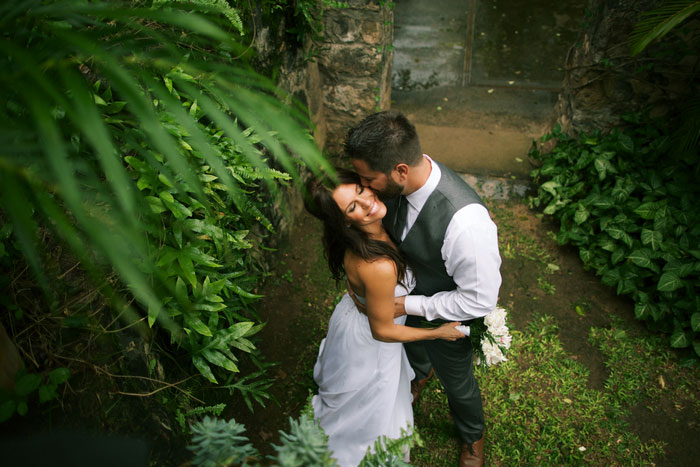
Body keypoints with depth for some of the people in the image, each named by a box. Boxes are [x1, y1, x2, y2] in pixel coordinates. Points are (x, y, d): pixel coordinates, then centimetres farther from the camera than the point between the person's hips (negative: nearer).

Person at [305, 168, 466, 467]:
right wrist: (438, 333, -14)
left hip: (356, 310, 6)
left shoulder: (375, 227, -22)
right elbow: (382, 331, -27)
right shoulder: (378, 268, -44)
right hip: (369, 346, -6)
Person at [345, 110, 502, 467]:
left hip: (447, 317, -5)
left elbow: (479, 300, -32)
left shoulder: (465, 221, -46)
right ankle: (421, 372, 76)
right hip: (407, 292, 5)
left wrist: (408, 305, -26)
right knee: (409, 344, 36)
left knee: (456, 380, 24)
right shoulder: (398, 179, -25)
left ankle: (472, 436, 60)